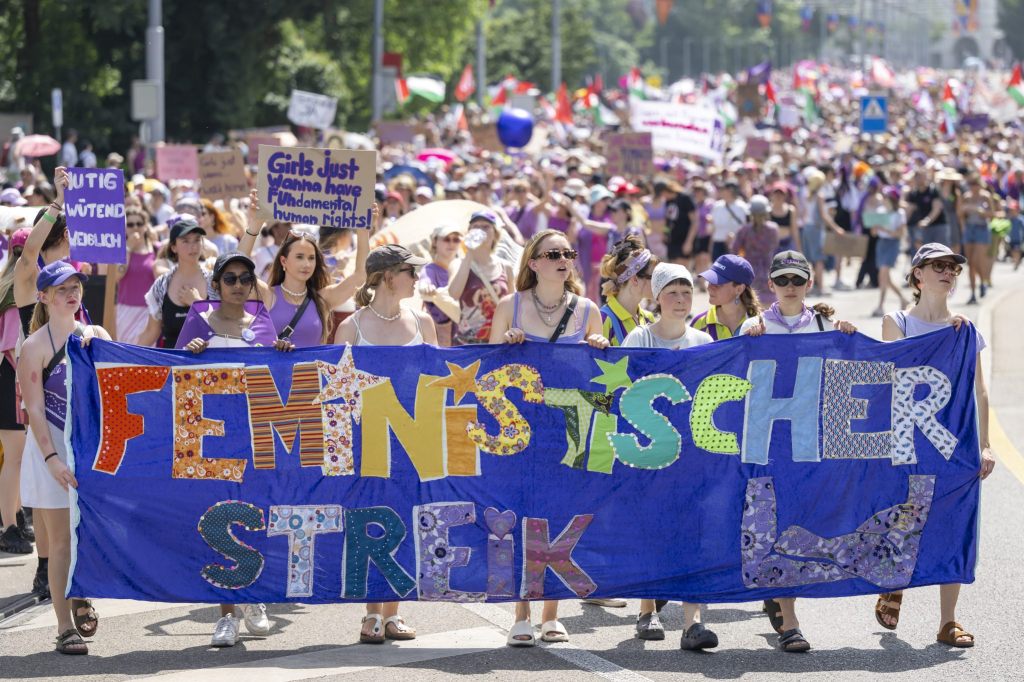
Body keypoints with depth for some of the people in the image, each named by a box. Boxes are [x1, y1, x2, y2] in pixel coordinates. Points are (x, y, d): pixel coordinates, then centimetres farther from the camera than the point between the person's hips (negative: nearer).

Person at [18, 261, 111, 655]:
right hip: (52, 446, -4)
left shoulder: (96, 336, 9)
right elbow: (34, 409, -11)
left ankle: (80, 596, 31)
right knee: (61, 538, -2)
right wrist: (52, 459, -21)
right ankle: (65, 627, 3)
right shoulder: (35, 346, -7)